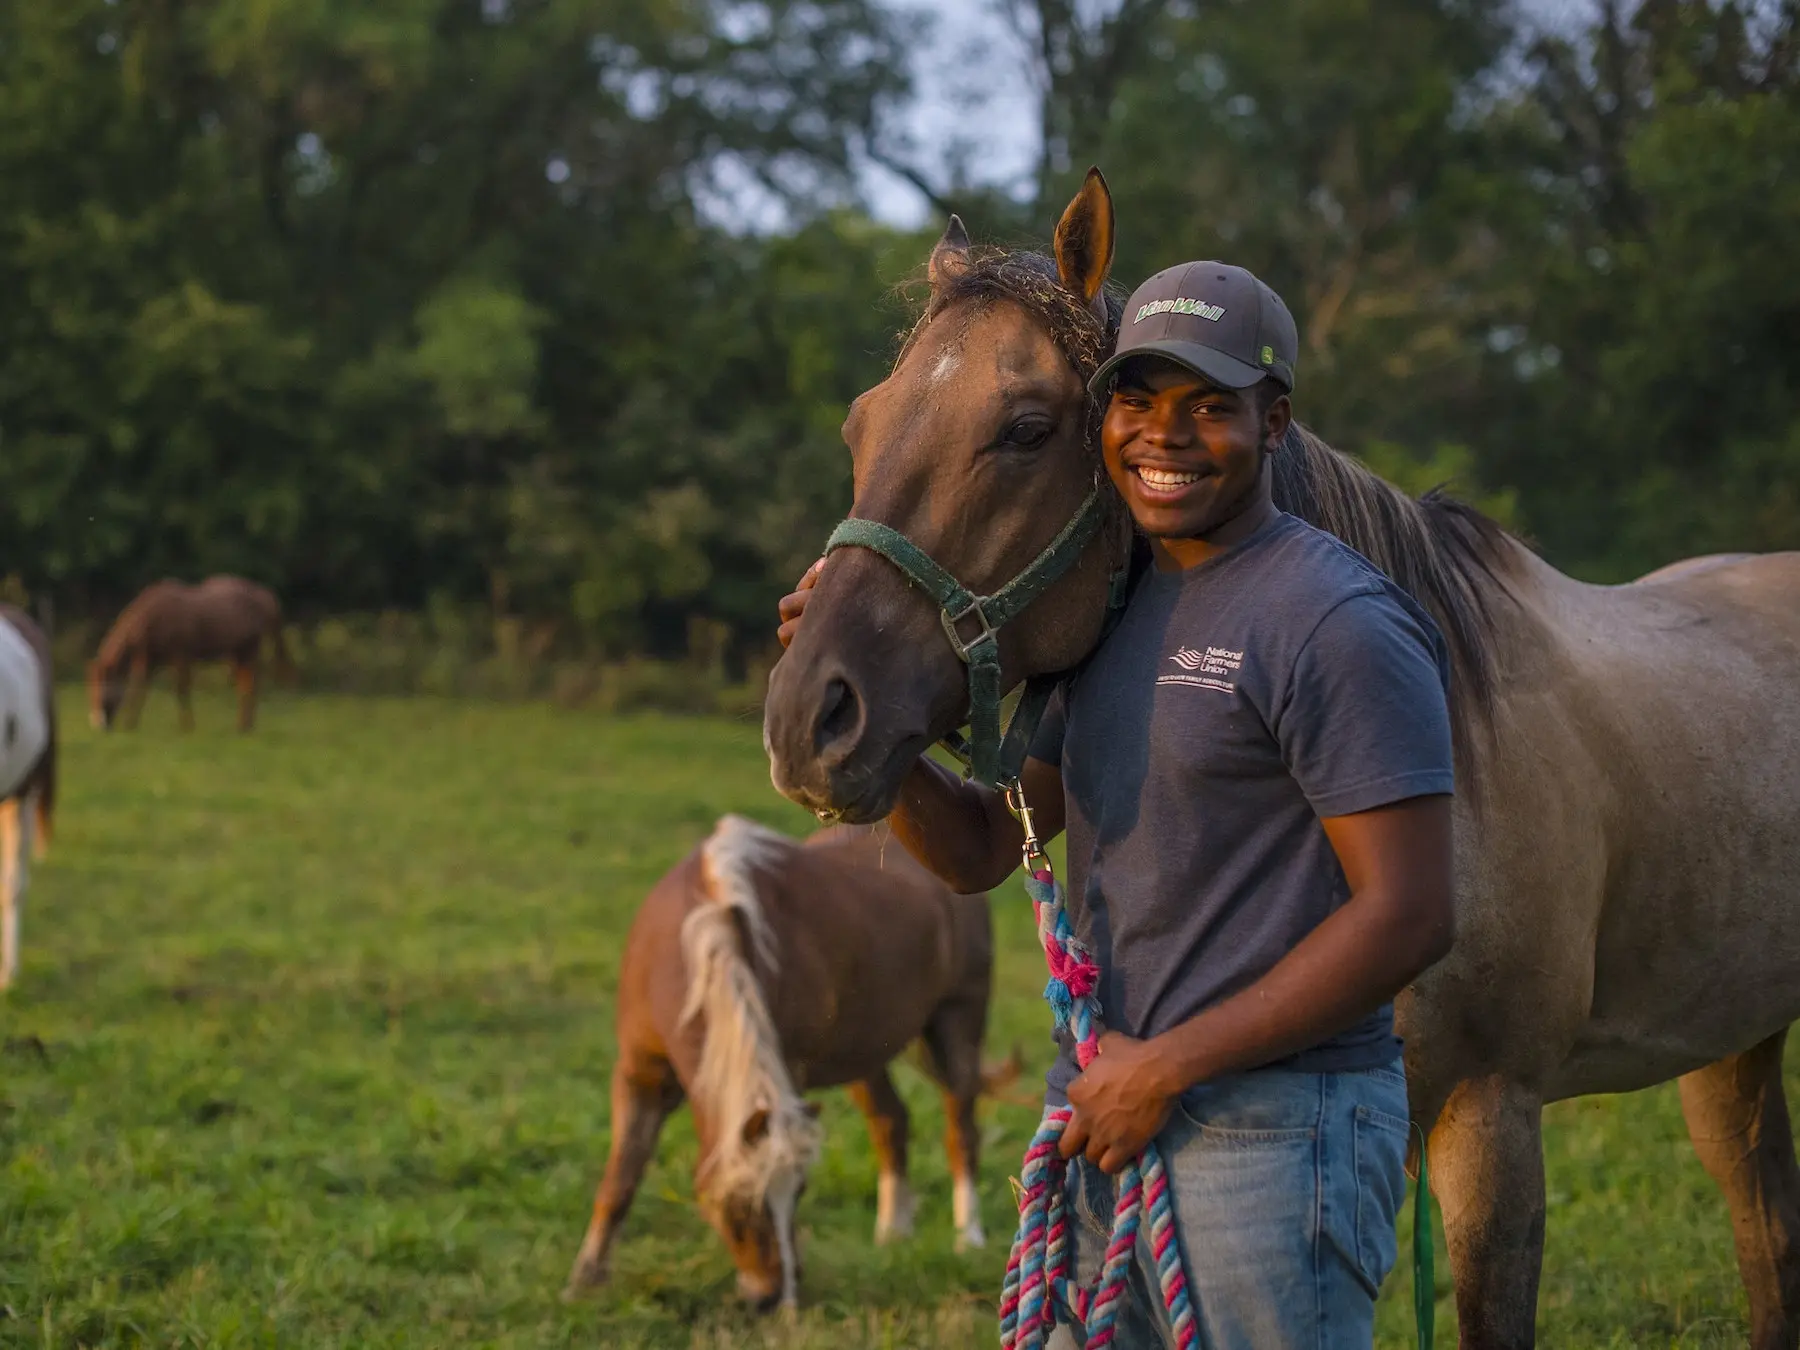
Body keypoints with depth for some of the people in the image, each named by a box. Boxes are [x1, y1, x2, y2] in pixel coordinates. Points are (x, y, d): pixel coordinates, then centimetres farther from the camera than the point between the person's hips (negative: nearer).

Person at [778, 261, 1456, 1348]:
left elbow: (1410, 914, -19)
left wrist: (1165, 1066, -18)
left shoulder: (1337, 625, -13)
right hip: (1110, 1132, 8)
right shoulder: (1115, 615, 14)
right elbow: (982, 848, 16)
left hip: (1275, 1129, -8)